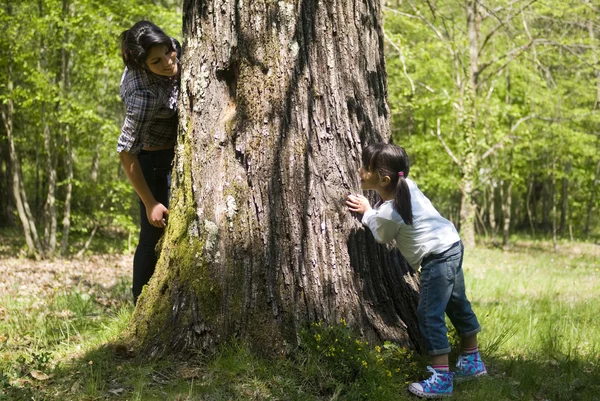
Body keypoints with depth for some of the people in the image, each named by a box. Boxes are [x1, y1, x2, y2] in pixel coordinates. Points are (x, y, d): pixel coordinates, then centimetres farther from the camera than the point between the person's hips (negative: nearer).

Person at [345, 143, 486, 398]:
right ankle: (473, 361, 34)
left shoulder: (387, 213, -24)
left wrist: (366, 212, 11)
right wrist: (371, 211, 14)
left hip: (438, 258, -10)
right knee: (457, 305, 20)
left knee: (429, 314, -10)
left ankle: (441, 379, -12)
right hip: (451, 245, 10)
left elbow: (382, 238, 1)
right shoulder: (405, 185, -1)